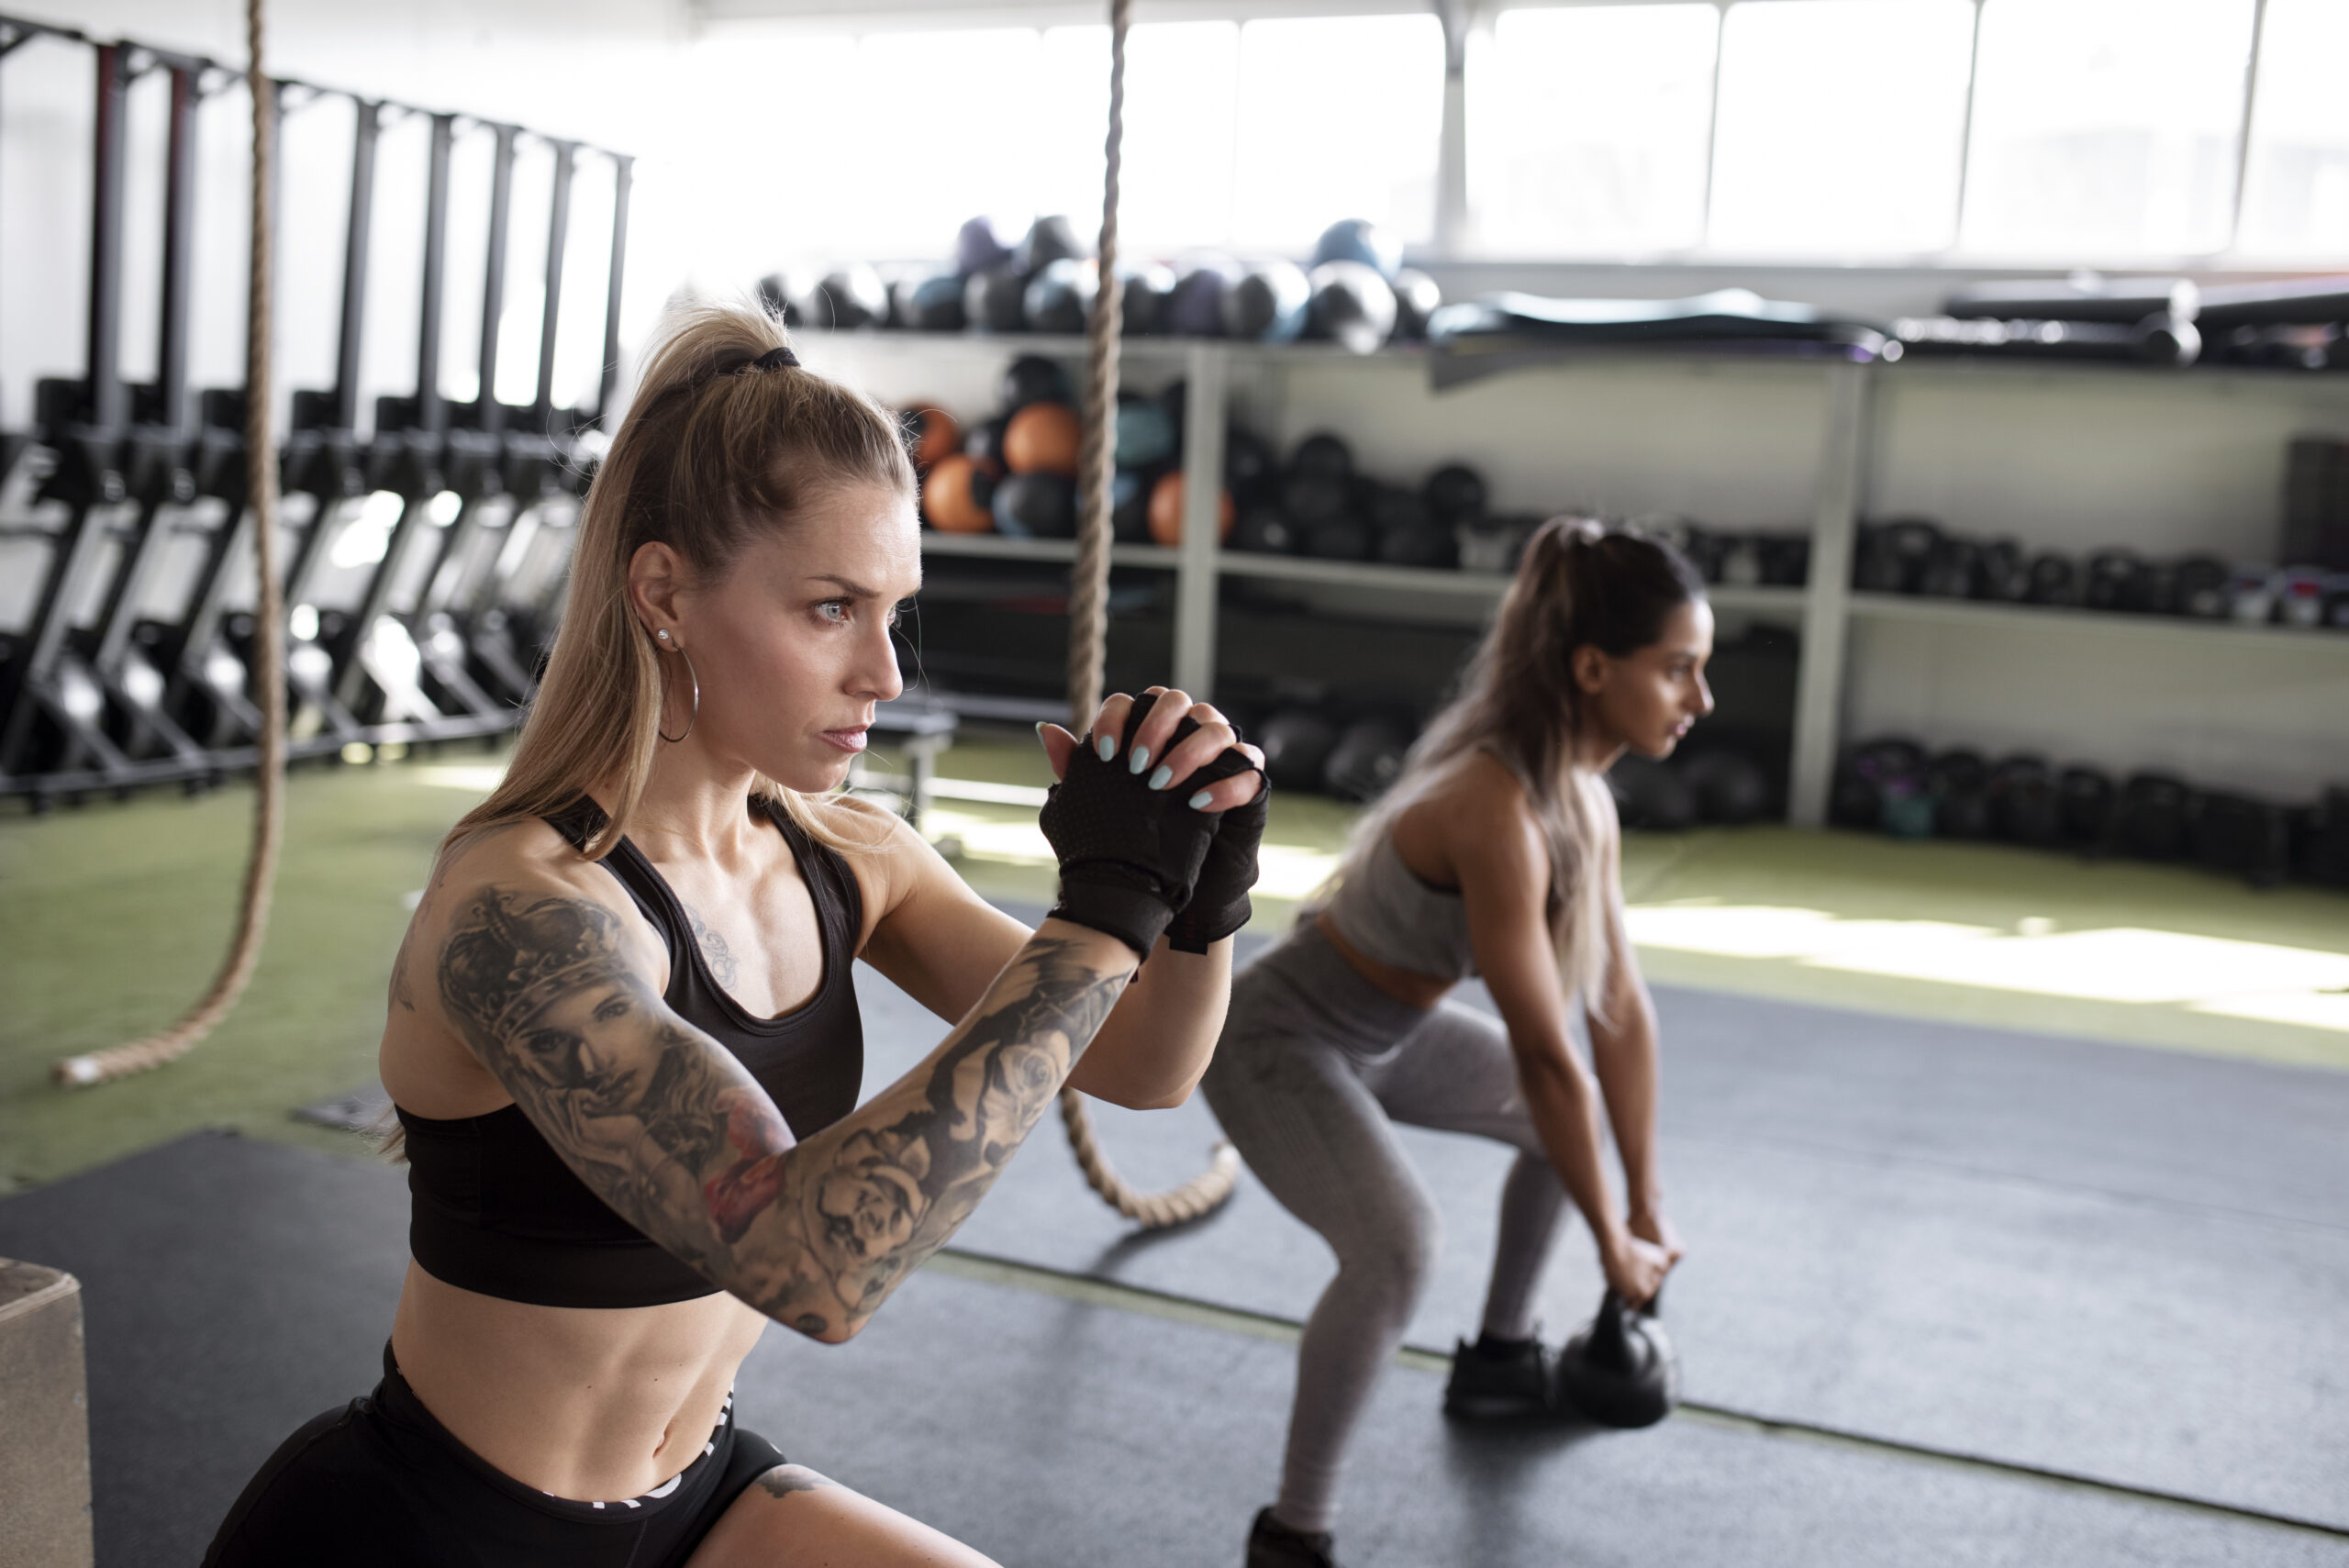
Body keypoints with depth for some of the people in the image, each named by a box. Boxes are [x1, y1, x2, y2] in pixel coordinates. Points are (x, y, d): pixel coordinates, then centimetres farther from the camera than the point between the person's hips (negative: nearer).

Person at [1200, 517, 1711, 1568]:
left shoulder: (1580, 789, -5)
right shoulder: (1498, 811, -34)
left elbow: (1620, 1005, 1)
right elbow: (1546, 1055, -28)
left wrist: (1648, 1198, 6)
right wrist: (1613, 1241, -16)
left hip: (1381, 1029, 10)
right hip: (1280, 1038, -10)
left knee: (1569, 1125, 22)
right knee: (1397, 1247, -32)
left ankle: (1498, 1363, 40)